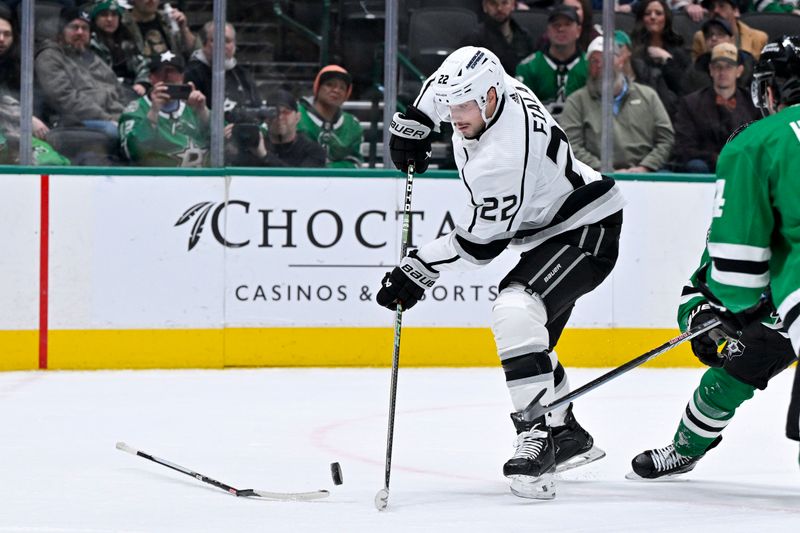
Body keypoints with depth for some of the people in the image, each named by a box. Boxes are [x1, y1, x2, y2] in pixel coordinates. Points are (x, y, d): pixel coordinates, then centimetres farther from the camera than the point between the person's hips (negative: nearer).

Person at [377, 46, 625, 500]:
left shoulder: (503, 158, -33)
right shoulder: (481, 89, -8)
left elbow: (478, 243, -24)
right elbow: (441, 88, 19)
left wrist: (419, 271, -17)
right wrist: (414, 121, 13)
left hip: (586, 232, -11)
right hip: (549, 227, 11)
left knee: (516, 311, -30)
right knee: (528, 339, 17)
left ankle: (536, 436, -32)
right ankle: (568, 435, 33)